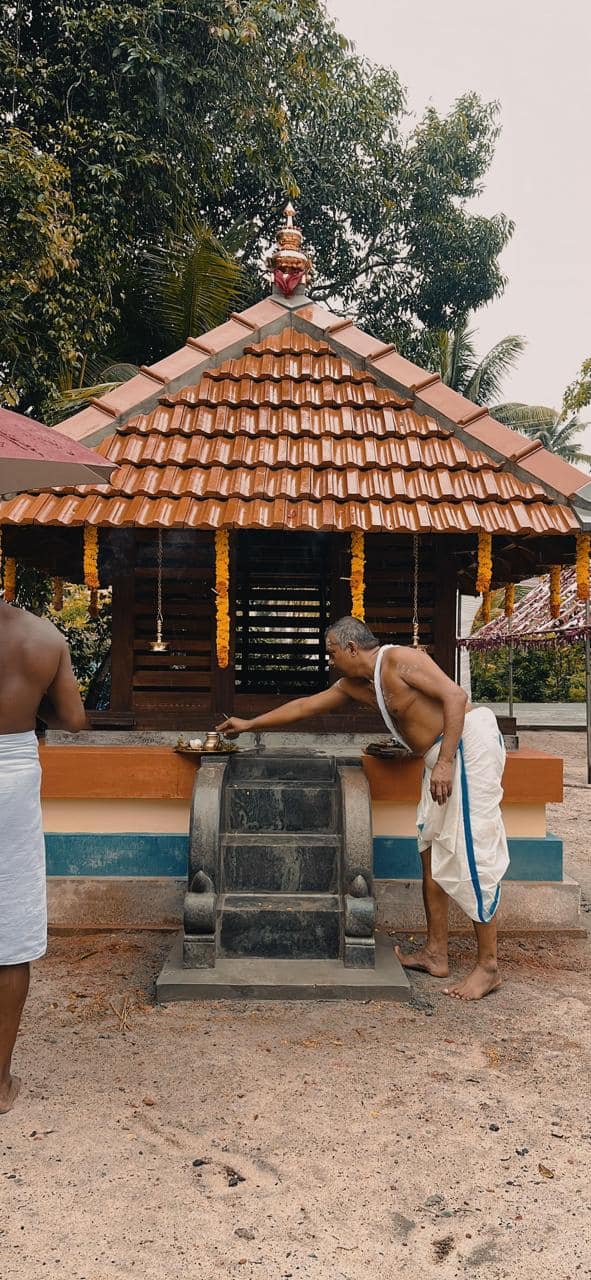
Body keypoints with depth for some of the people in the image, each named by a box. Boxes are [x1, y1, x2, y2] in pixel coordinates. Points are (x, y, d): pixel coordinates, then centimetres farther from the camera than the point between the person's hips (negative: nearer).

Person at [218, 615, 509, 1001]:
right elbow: (305, 706, 24)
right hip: (442, 756, 10)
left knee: (473, 854, -10)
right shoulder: (355, 685, 14)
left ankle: (488, 968, -4)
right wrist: (249, 724, 29)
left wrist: (444, 763, -25)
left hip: (470, 743, -10)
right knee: (432, 850, 11)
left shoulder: (399, 659, -13)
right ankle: (436, 954, 19)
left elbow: (455, 696, -20)